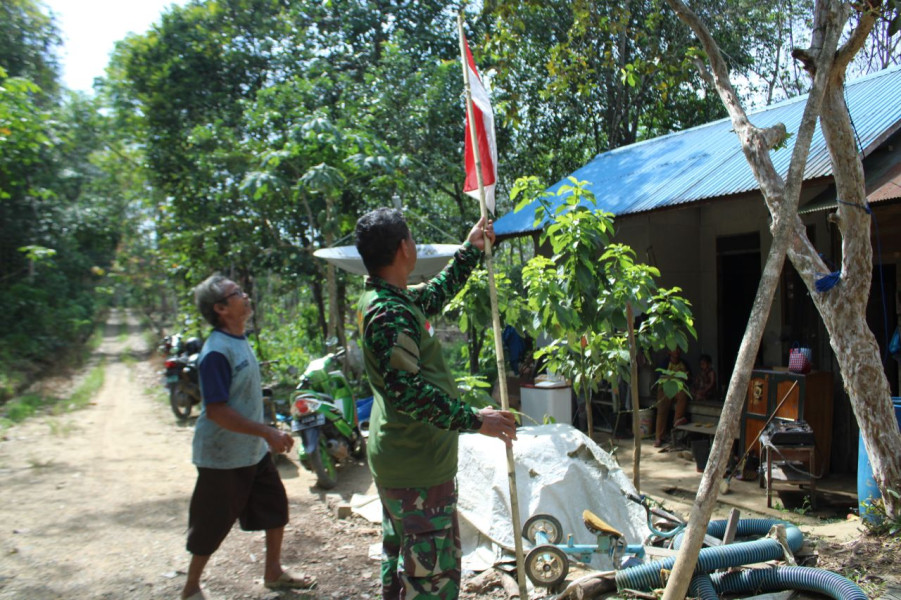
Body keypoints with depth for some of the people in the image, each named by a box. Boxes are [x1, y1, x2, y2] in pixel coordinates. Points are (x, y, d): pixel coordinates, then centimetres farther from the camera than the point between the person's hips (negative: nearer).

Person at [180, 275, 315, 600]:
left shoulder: (240, 341, 6)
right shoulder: (216, 351, -24)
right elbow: (216, 410, -28)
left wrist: (268, 434, 18)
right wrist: (268, 433, -29)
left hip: (254, 451, 9)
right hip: (223, 457, -9)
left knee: (275, 508, 17)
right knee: (212, 527, 7)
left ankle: (273, 572, 35)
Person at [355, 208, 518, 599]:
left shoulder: (384, 299, 7)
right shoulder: (391, 314, -24)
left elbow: (436, 294, 24)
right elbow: (407, 391, -31)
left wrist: (471, 250, 27)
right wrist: (473, 420, -27)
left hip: (397, 463, 11)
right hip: (419, 468, -11)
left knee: (400, 560, 23)